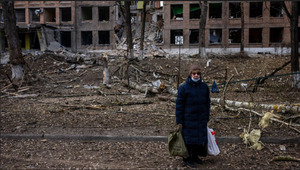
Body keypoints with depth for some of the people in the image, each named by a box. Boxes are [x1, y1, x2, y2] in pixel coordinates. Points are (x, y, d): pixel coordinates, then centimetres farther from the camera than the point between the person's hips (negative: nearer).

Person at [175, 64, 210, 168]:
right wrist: (179, 122, -9)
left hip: (201, 120, 5)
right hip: (188, 119, -5)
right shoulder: (183, 88, -10)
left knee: (201, 138, 11)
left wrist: (207, 118, 13)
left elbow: (207, 103, 13)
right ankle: (188, 159, 18)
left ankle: (195, 157, 29)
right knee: (189, 139, 3)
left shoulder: (204, 87, 5)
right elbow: (179, 105, -8)